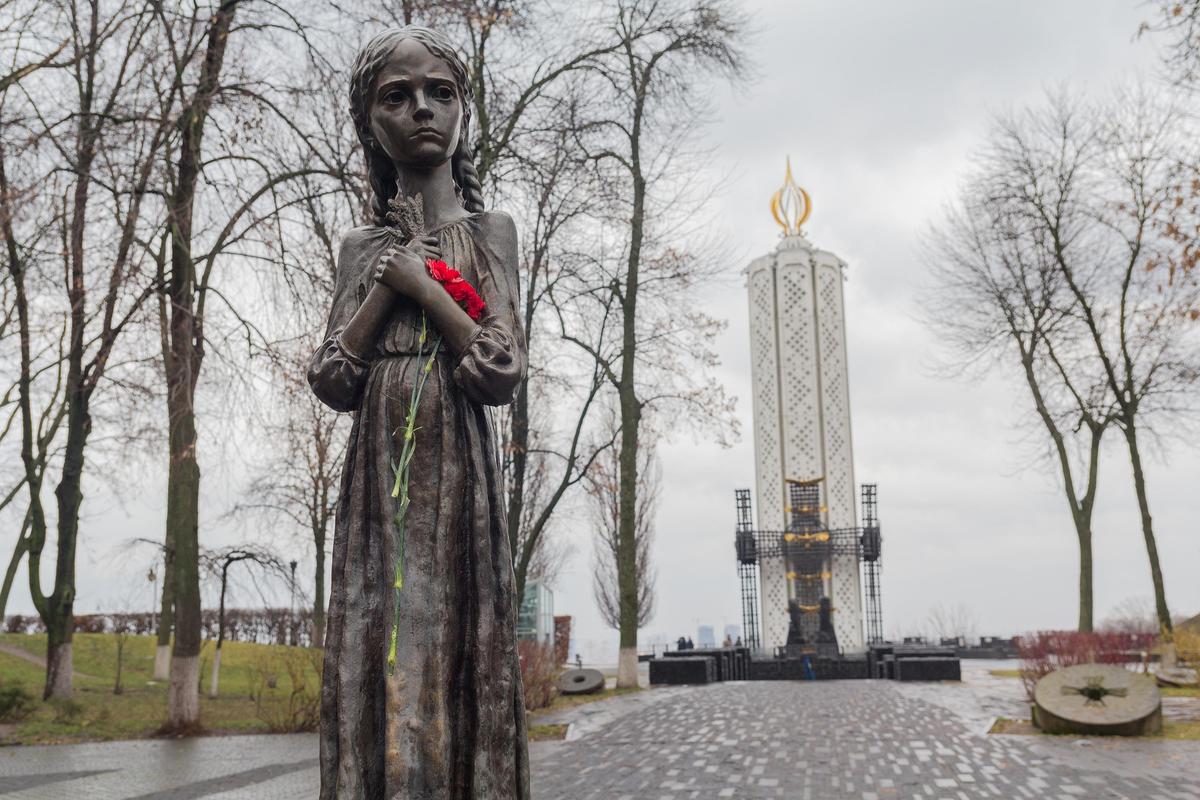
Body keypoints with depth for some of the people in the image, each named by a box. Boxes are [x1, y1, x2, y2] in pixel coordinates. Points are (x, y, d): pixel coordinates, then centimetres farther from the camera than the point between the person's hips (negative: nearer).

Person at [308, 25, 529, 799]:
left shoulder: (488, 229, 5)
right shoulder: (363, 245, 13)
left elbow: (503, 374, -6)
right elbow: (332, 381, 2)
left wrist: (419, 281, -7)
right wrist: (388, 284, -5)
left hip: (456, 473, -3)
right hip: (378, 474, 3)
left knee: (455, 653, -4)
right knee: (375, 661, 1)